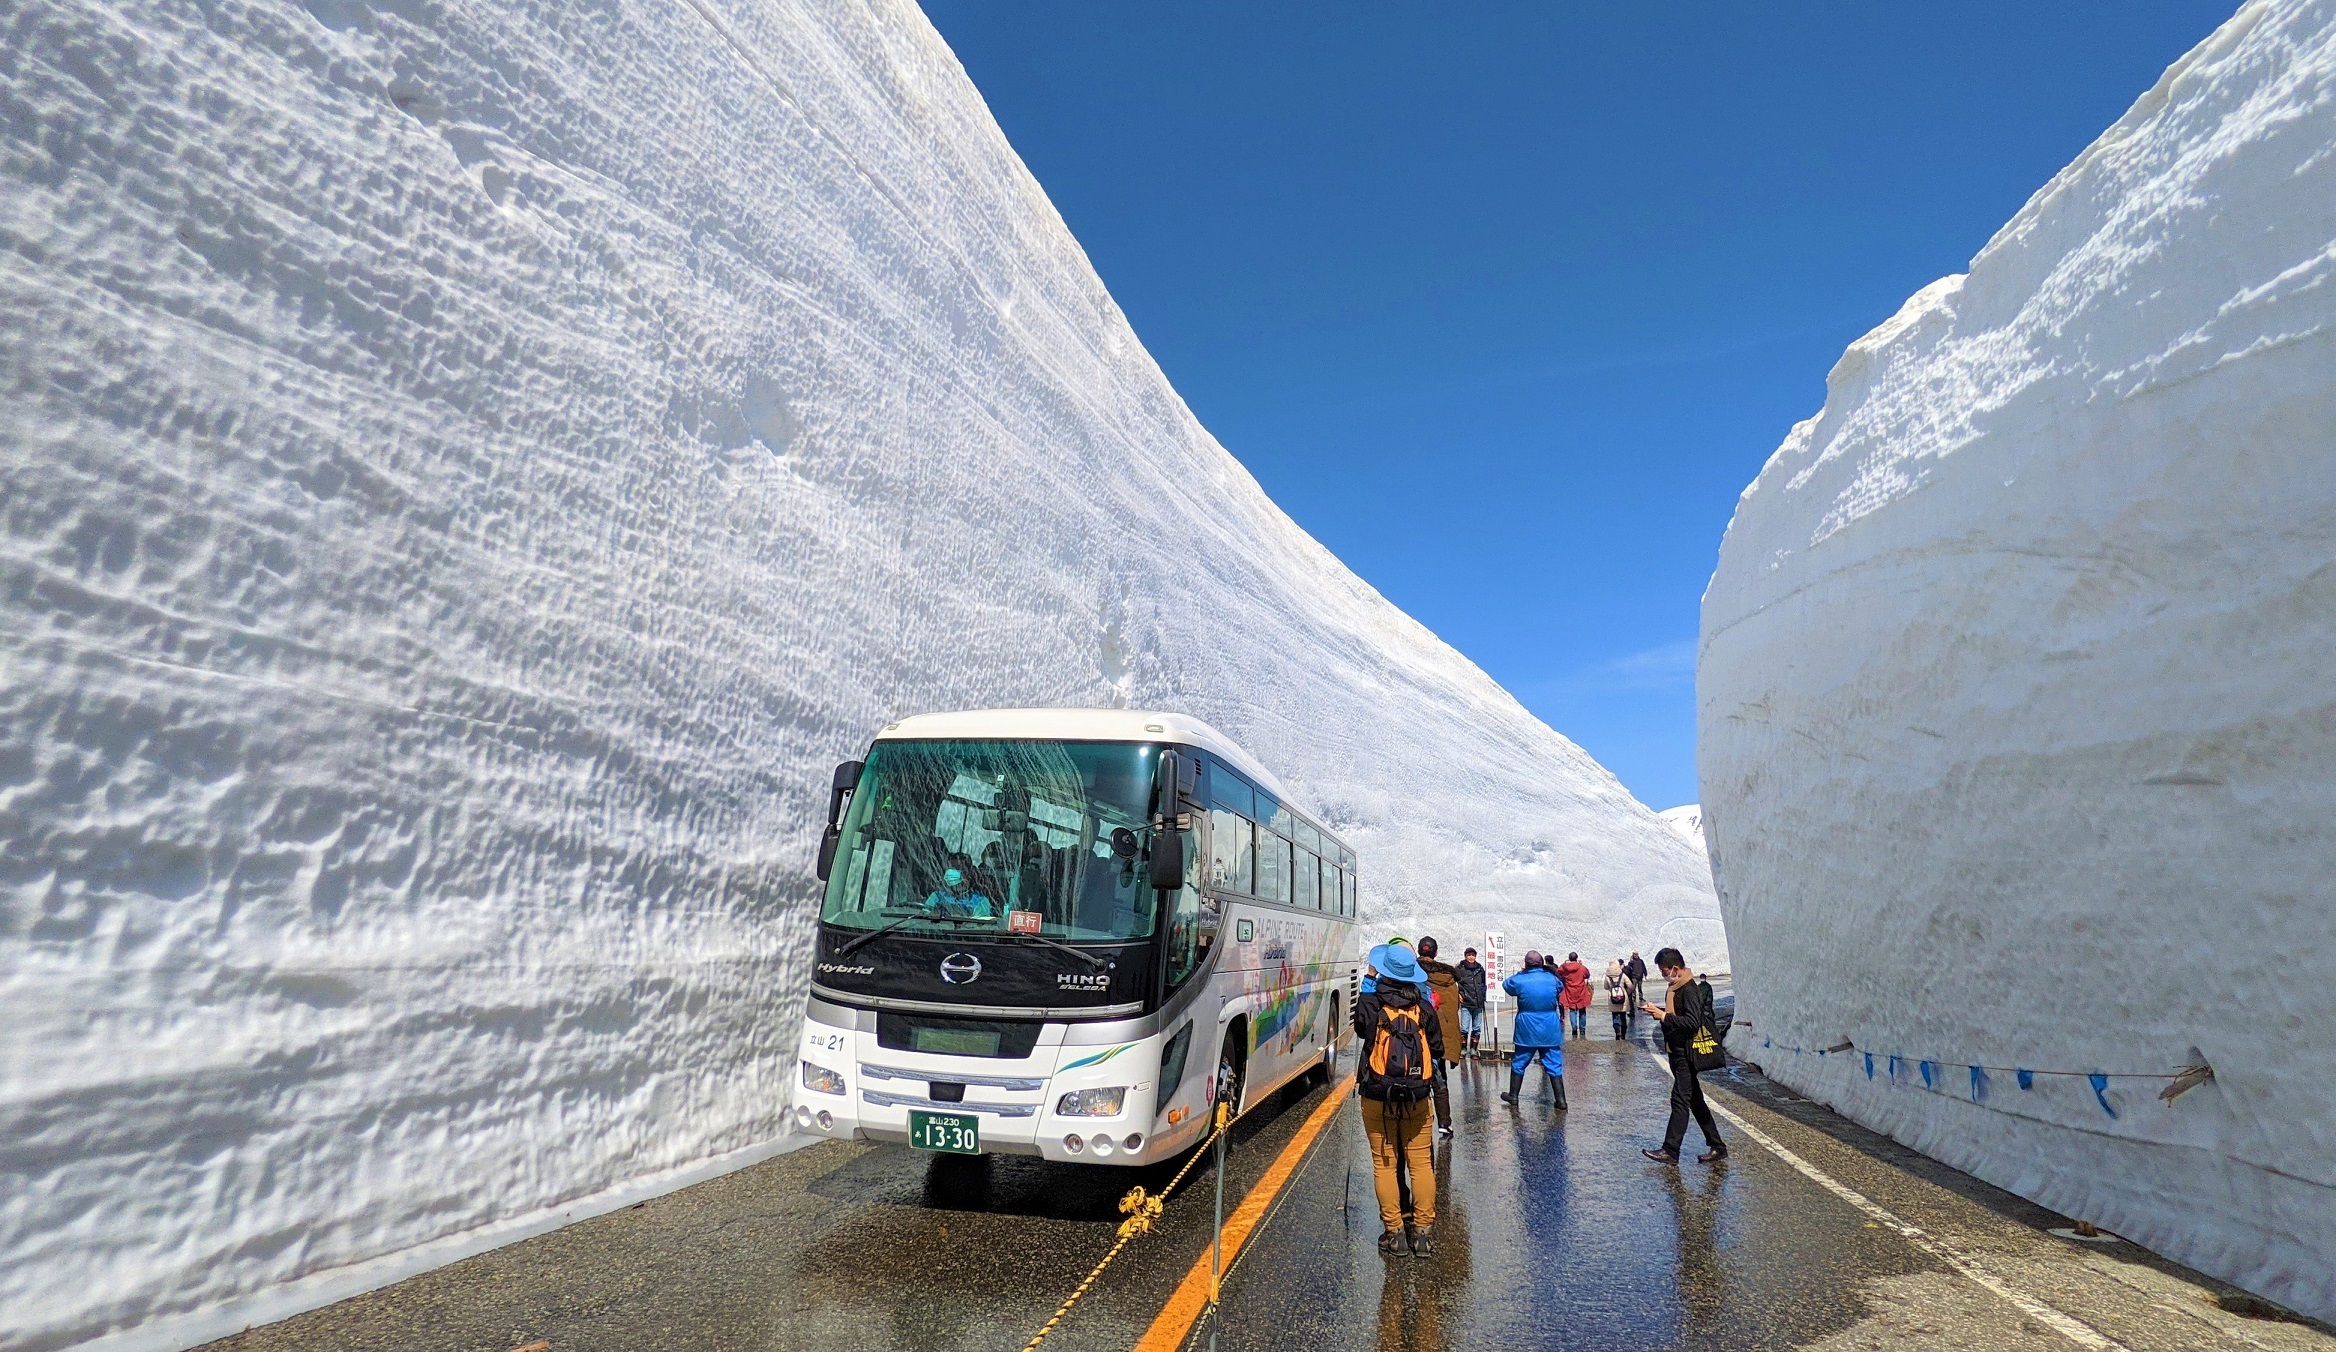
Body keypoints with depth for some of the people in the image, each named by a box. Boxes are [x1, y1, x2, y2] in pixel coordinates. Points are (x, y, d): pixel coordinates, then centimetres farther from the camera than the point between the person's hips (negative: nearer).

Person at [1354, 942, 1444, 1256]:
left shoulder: (1369, 1005, -11)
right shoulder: (1423, 1007, -4)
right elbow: (1438, 1051, 3)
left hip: (1377, 1097, -2)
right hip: (1417, 1097, 2)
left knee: (1385, 1163, 8)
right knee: (1420, 1162, 11)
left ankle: (1393, 1232, 12)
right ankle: (1423, 1230, 15)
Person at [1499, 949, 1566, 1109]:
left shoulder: (1520, 980, -10)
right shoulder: (1552, 979, -3)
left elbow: (1506, 985, 11)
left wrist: (1521, 972, 16)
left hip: (1527, 1031, -1)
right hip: (1550, 1031, 2)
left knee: (1519, 1063, 12)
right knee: (1554, 1066, 6)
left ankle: (1513, 1095, 21)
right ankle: (1561, 1101, 3)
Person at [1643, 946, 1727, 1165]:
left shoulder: (1690, 990, -17)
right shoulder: (1677, 988, 13)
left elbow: (1693, 1021, -26)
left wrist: (1664, 1016, -23)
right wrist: (1660, 1012, 7)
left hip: (1685, 1055, -10)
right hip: (1678, 1053, 10)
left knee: (1680, 1100, -8)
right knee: (1695, 1100, 14)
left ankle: (1670, 1151, -6)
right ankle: (1716, 1146, 22)